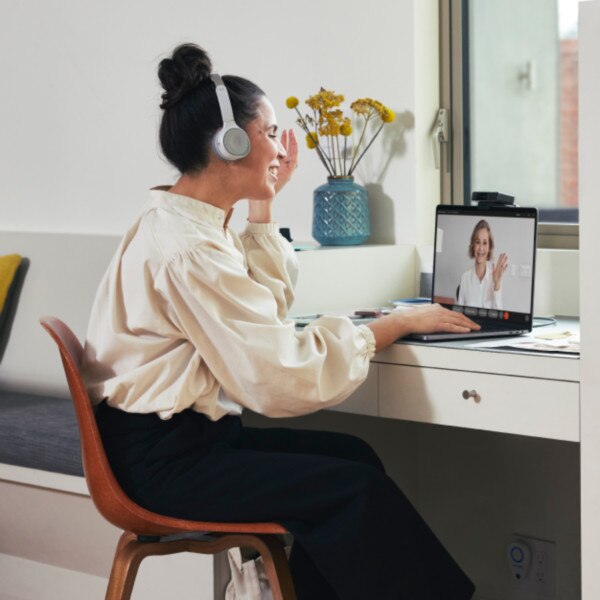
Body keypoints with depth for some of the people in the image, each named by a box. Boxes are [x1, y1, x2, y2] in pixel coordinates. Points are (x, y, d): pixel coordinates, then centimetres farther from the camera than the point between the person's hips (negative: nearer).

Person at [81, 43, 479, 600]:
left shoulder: (180, 222, 10)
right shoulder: (189, 249, -22)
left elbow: (267, 308, 20)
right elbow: (283, 376, -24)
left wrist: (262, 205, 13)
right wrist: (398, 323, -15)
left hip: (179, 432, 10)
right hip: (163, 460, -10)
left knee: (350, 454, 5)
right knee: (358, 490, -15)